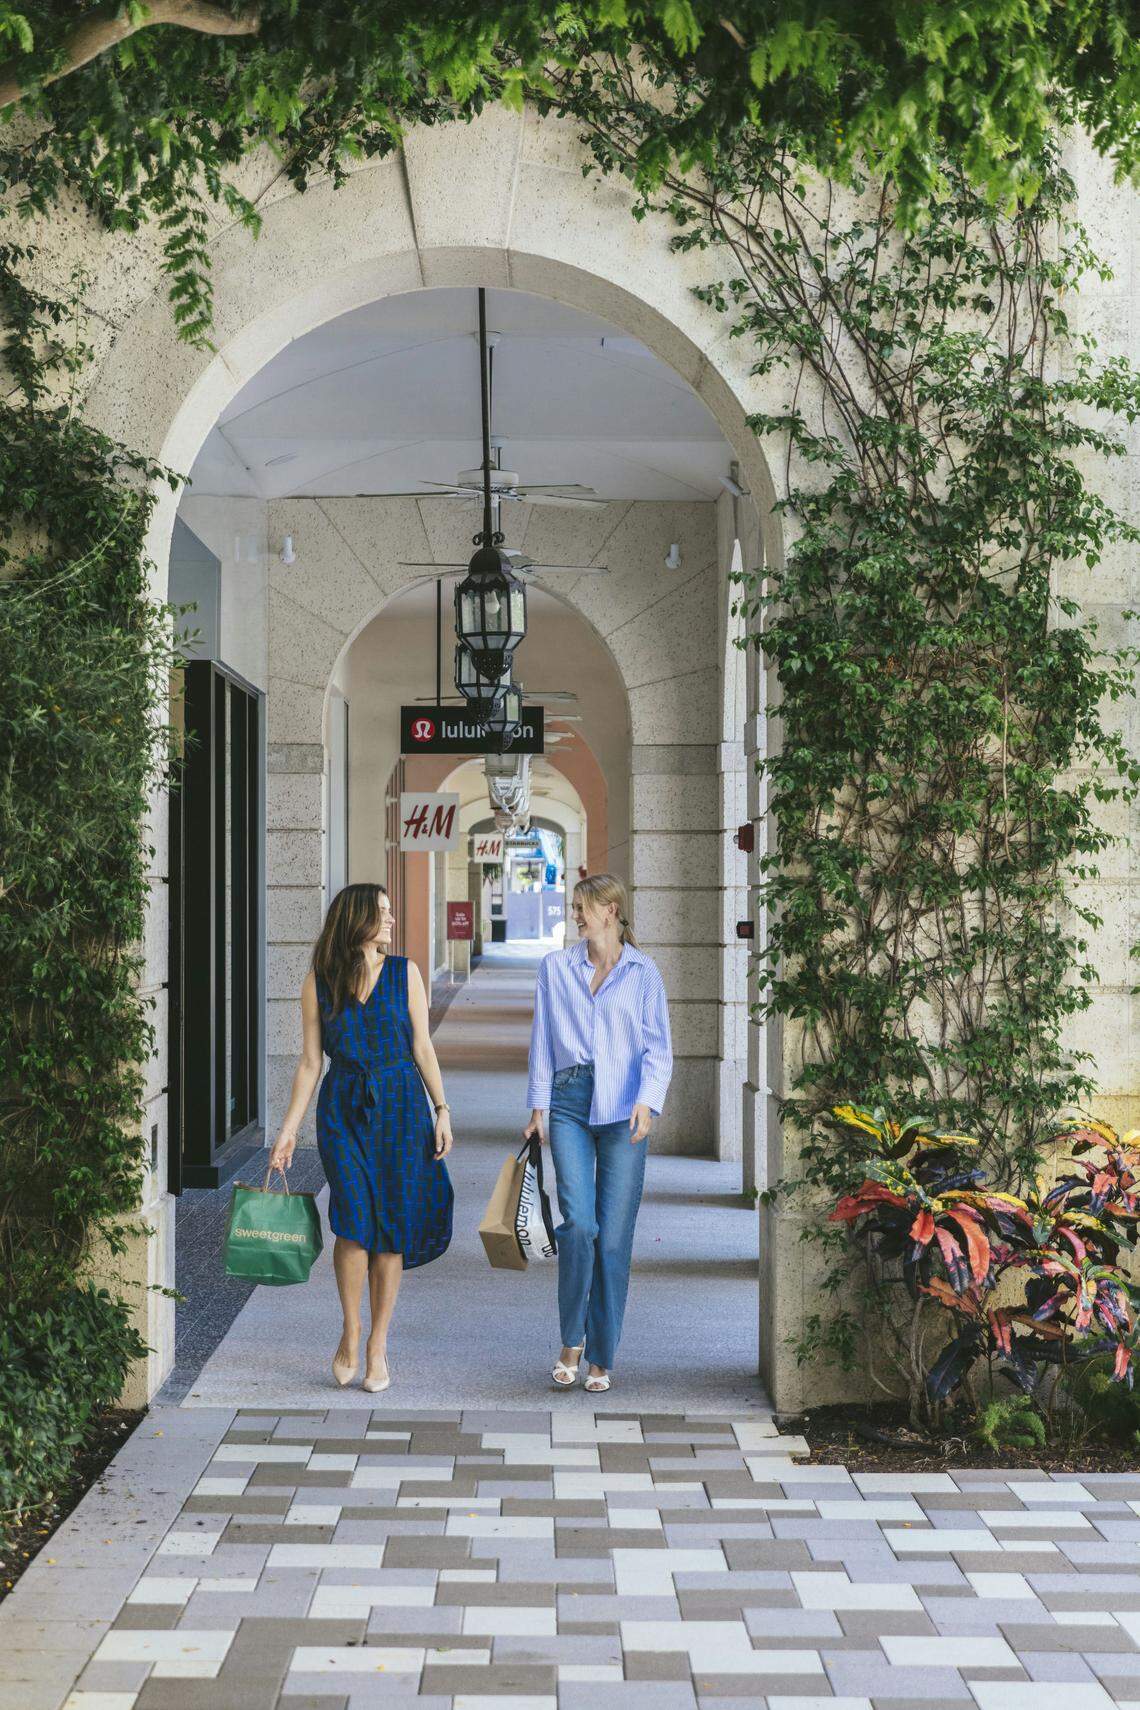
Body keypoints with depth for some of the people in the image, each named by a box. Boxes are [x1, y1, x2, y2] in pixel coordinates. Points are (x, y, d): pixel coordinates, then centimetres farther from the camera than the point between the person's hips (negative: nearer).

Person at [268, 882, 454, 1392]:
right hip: (343, 1109, -1)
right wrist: (288, 1129, 3)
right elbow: (310, 1062, 6)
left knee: (392, 1226, 0)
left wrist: (442, 1109, 1)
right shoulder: (318, 982, 3)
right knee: (354, 1216, -15)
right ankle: (350, 1334, 6)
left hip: (400, 1106, 1)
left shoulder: (404, 973, 5)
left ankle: (377, 1346, 13)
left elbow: (423, 1048, 7)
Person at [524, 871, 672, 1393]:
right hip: (570, 1102, 1)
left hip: (622, 1110, -1)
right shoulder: (556, 966, 11)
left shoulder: (643, 972, 5)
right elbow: (543, 1040, 13)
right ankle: (572, 1341, 5)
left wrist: (647, 1102, -11)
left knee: (613, 1237, -1)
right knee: (578, 1223, -13)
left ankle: (601, 1357, 10)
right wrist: (538, 1105, 7)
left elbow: (659, 1046, 4)